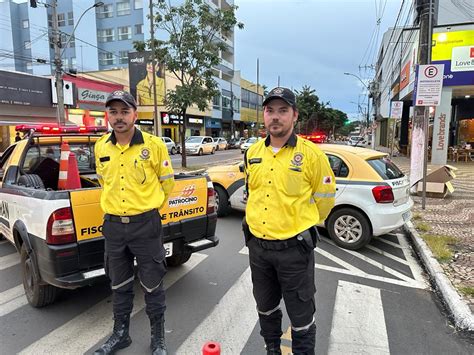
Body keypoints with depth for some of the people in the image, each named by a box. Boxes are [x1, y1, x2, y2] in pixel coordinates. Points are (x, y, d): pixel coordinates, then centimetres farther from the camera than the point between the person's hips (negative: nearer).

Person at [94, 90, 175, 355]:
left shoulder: (154, 145, -9)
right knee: (120, 285, 19)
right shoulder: (101, 147, 3)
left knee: (152, 285, 8)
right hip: (113, 225, 4)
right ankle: (121, 333, 39)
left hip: (146, 224, -4)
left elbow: (167, 184, 2)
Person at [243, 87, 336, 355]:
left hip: (294, 248, -5)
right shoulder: (252, 153, 2)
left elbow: (324, 199, -2)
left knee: (301, 314, 11)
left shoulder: (311, 154, -13)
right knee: (266, 306, 24)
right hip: (257, 245, 5)